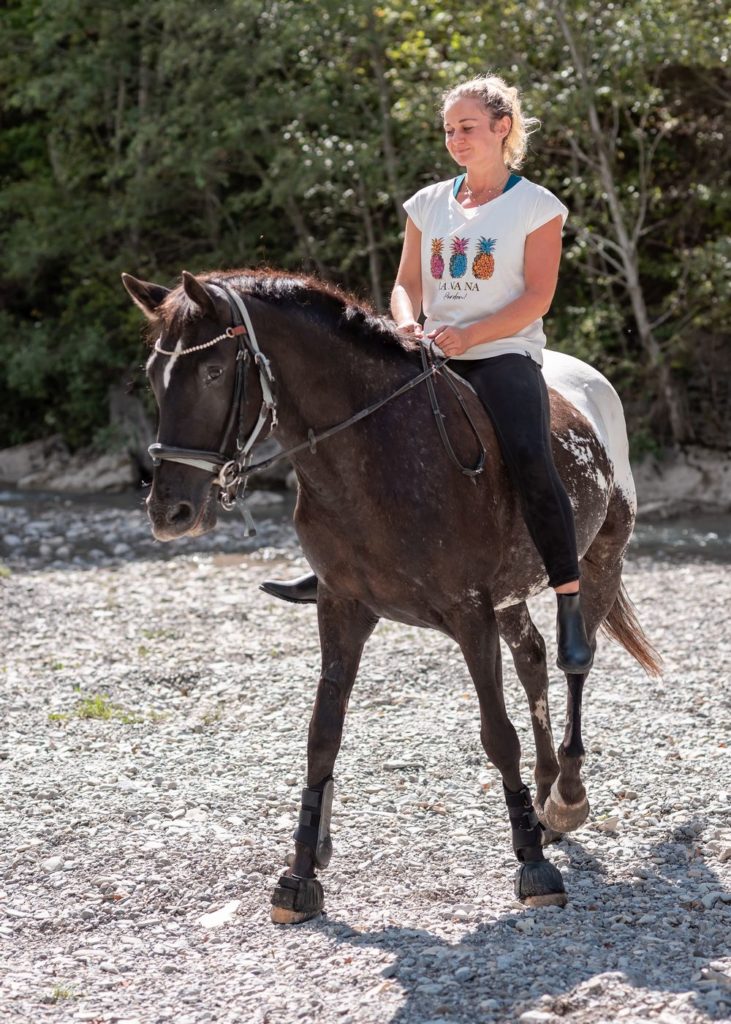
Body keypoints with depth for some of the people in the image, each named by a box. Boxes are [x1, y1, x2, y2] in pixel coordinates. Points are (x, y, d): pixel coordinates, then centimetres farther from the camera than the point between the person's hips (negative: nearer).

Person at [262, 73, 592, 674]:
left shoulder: (536, 206, 1)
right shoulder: (430, 204, 15)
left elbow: (537, 296, -7)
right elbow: (407, 283, 15)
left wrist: (469, 335, -20)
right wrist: (407, 322, -10)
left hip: (505, 354, -6)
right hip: (434, 356, 6)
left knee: (529, 460, -29)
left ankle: (571, 607, -25)